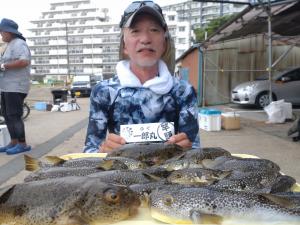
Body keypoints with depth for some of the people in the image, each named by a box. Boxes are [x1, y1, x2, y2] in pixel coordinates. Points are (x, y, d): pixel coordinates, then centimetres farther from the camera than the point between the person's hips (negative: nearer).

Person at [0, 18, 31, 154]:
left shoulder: (19, 44, -10)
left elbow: (24, 61, -25)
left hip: (16, 87, -10)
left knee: (14, 116, -8)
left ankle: (22, 144, -2)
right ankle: (14, 142, 18)